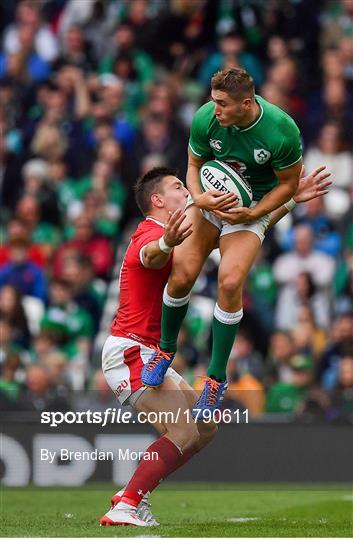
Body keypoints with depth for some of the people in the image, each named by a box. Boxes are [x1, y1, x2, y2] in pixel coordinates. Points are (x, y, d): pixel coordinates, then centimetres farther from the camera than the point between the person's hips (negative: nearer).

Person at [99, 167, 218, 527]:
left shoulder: (164, 234, 18)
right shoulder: (151, 234, -15)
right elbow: (150, 255, -40)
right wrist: (167, 243, -67)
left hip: (148, 355, 11)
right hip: (129, 352, -11)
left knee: (206, 427, 11)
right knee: (185, 432, -23)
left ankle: (133, 495, 10)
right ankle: (124, 508, -25)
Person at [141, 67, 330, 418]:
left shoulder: (282, 131, -26)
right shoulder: (205, 118, -19)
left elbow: (288, 184, -10)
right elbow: (194, 165, -2)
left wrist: (252, 214, -21)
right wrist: (199, 198, -22)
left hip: (253, 205, -3)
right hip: (210, 196, 3)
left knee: (230, 282, -20)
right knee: (182, 273, -13)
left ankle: (216, 379, -4)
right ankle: (165, 349, 16)